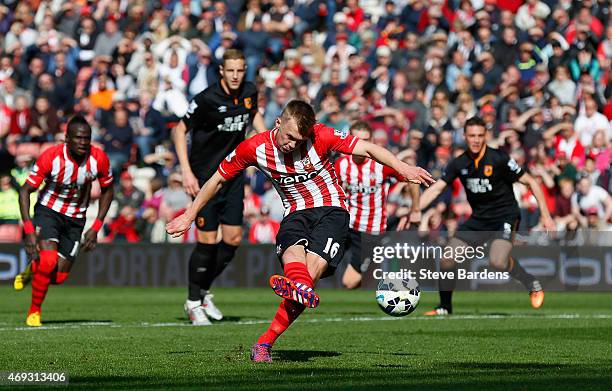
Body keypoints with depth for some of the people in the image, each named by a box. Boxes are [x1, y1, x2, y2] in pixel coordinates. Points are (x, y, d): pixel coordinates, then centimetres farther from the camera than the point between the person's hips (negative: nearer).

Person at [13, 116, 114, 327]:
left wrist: (95, 228, -5)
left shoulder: (99, 159, -16)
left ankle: (33, 270, 31)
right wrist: (29, 230, -25)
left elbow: (107, 191, 2)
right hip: (48, 211, -3)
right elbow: (25, 191, -16)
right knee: (48, 261, -25)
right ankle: (34, 311, -3)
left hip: (76, 218, 3)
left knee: (59, 276, -4)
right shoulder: (51, 157, -23)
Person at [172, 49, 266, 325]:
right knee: (208, 240, -7)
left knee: (233, 239, 4)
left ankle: (204, 291, 24)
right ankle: (193, 301, 10)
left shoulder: (249, 92, -1)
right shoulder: (207, 99, -18)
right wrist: (186, 171, -16)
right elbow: (179, 131, -9)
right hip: (205, 176, -6)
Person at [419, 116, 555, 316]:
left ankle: (533, 285, -4)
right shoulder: (459, 163, -2)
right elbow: (436, 189, 0)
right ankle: (445, 307, 17)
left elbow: (531, 182, -9)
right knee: (447, 260, -3)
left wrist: (545, 215, -13)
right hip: (478, 219, 5)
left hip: (504, 216, -5)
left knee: (498, 261, -30)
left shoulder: (499, 159, -15)